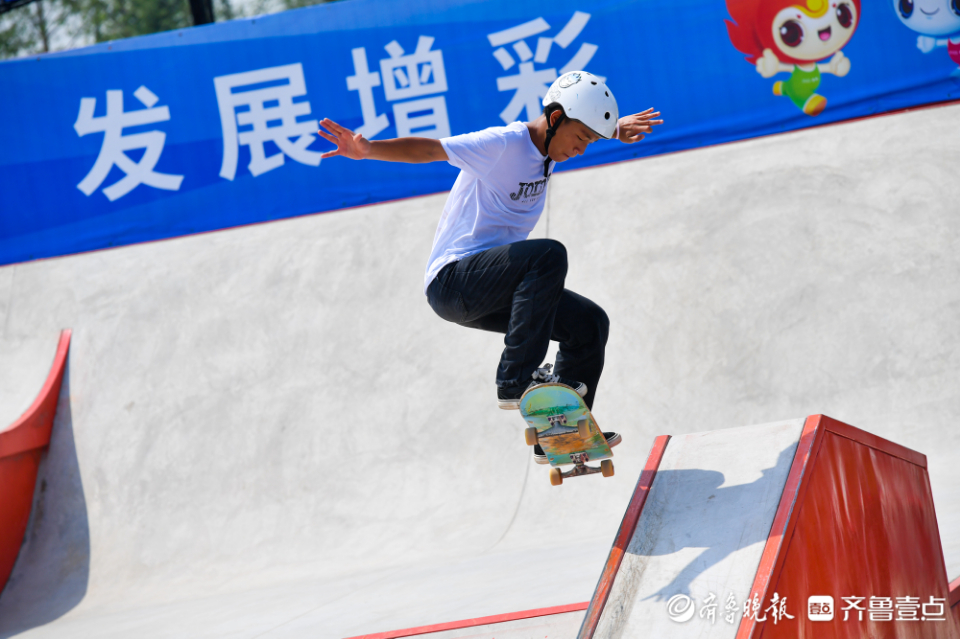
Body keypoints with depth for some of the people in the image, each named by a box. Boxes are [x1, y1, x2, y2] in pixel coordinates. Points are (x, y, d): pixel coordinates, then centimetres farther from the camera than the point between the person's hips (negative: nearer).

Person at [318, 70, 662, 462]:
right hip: (452, 280, -9)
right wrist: (367, 150, -42)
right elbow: (429, 149, -27)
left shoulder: (546, 144, 9)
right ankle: (515, 381, -28)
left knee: (591, 323, 8)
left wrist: (617, 129, 11)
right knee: (548, 254, -31)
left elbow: (585, 124, 31)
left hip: (493, 291, 9)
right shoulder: (502, 145, -18)